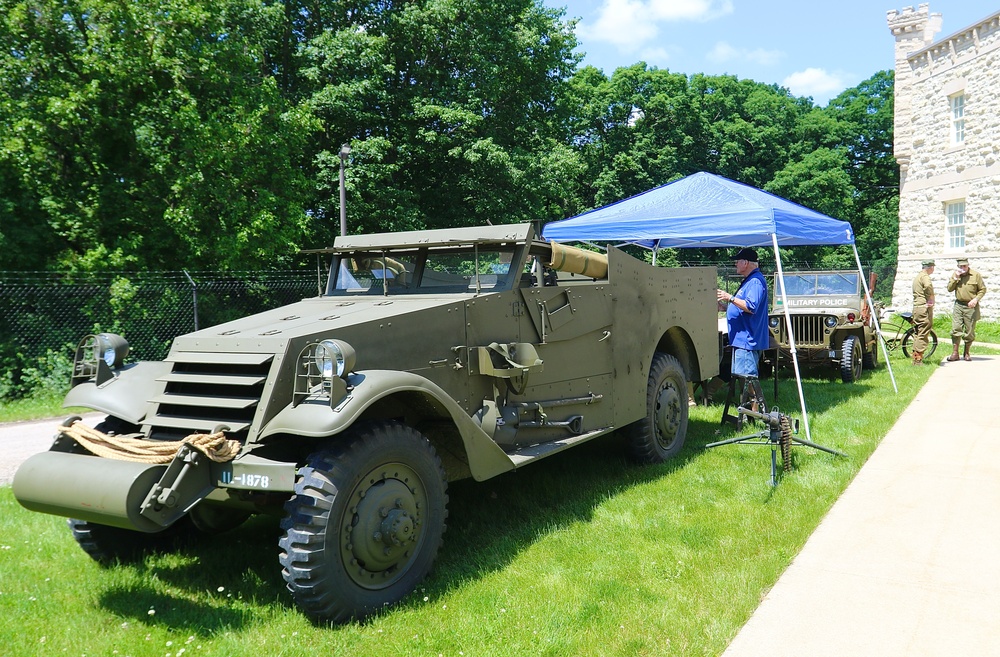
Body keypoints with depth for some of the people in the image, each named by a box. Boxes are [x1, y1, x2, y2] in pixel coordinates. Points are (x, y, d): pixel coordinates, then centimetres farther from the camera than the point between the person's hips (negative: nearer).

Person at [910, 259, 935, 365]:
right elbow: (928, 286, -32)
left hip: (916, 307, 10)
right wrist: (931, 300, -20)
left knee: (917, 333, 14)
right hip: (925, 308, -10)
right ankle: (918, 359, -9)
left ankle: (915, 358, 18)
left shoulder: (917, 277, 19)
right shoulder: (925, 277, -11)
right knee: (923, 334, -7)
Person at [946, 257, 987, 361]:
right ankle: (955, 353, -2)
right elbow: (949, 289, 3)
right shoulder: (955, 275, 9)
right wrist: (955, 278, -8)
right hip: (958, 305, 2)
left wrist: (976, 299, -13)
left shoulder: (976, 275, -1)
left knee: (969, 331, 3)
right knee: (956, 329, -5)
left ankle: (966, 353, 14)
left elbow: (983, 289, 1)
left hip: (970, 306, -2)